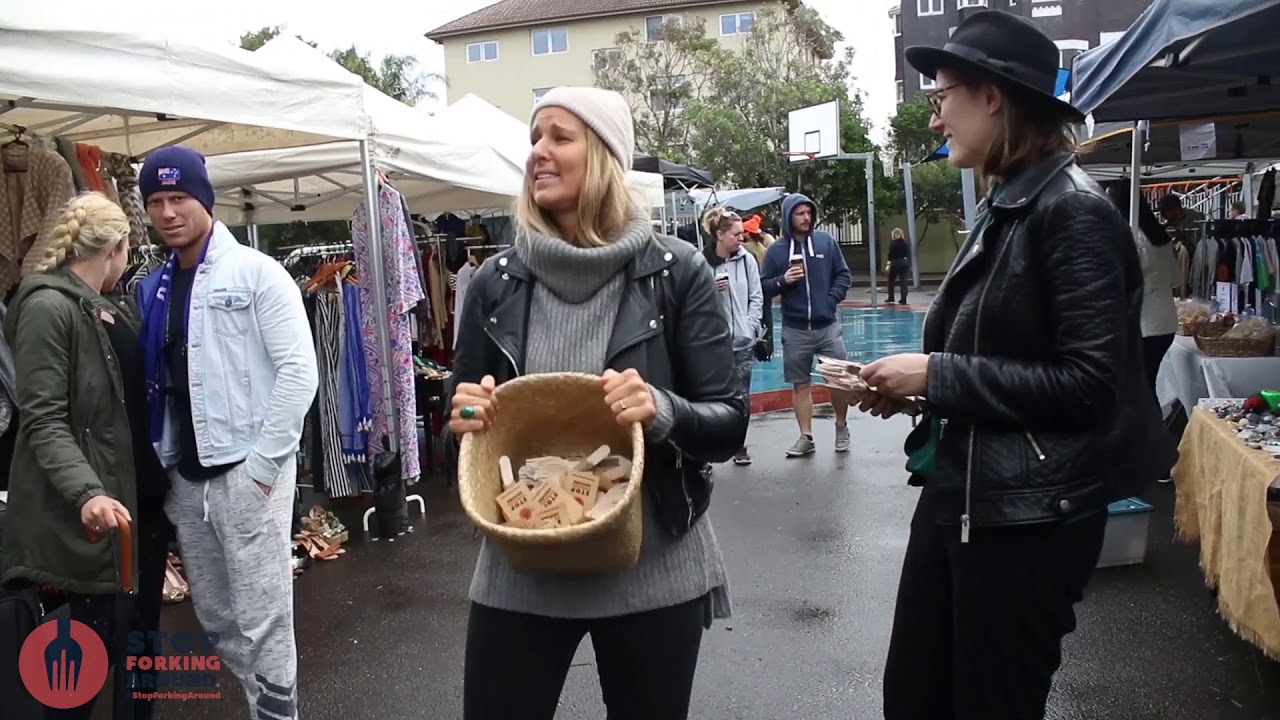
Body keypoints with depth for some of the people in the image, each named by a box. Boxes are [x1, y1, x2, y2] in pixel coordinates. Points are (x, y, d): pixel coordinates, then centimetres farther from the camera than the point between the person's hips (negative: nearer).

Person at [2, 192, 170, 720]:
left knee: (142, 627, 18)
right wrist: (86, 491, -31)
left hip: (144, 495, 8)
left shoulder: (115, 309, 14)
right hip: (98, 509, -8)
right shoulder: (48, 307, -13)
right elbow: (43, 420, -20)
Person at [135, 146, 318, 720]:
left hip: (247, 472, -6)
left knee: (262, 622, -2)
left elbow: (299, 372, -13)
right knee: (216, 618, 15)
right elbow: (153, 388, 16)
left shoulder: (255, 272, -6)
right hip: (186, 480, 7)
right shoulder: (152, 289, 12)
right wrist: (162, 465, 7)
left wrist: (262, 463, -15)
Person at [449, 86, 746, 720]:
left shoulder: (675, 272, -7)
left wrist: (661, 412, -26)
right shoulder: (495, 283, 1)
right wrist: (467, 417, -13)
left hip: (652, 572, -1)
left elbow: (729, 424, -6)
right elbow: (466, 423, 9)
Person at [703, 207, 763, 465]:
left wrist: (751, 327, -2)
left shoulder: (746, 259, 3)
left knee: (742, 396, 9)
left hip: (743, 340, 3)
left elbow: (756, 296, 6)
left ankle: (740, 446, 21)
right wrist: (710, 289, -16)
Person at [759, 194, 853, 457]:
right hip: (795, 330, 0)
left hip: (828, 325, 1)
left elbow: (843, 275, 7)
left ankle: (842, 428, 25)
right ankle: (806, 437, 16)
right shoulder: (776, 250, 0)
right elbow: (764, 288, 1)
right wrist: (783, 281, -16)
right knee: (801, 385, 6)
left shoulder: (826, 242, 3)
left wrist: (832, 300, -6)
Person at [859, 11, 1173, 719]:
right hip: (959, 493, 8)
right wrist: (915, 386, 1)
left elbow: (1088, 383, -21)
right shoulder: (1003, 208, 11)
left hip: (1029, 515, -8)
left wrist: (936, 376, -18)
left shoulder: (1072, 209, -15)